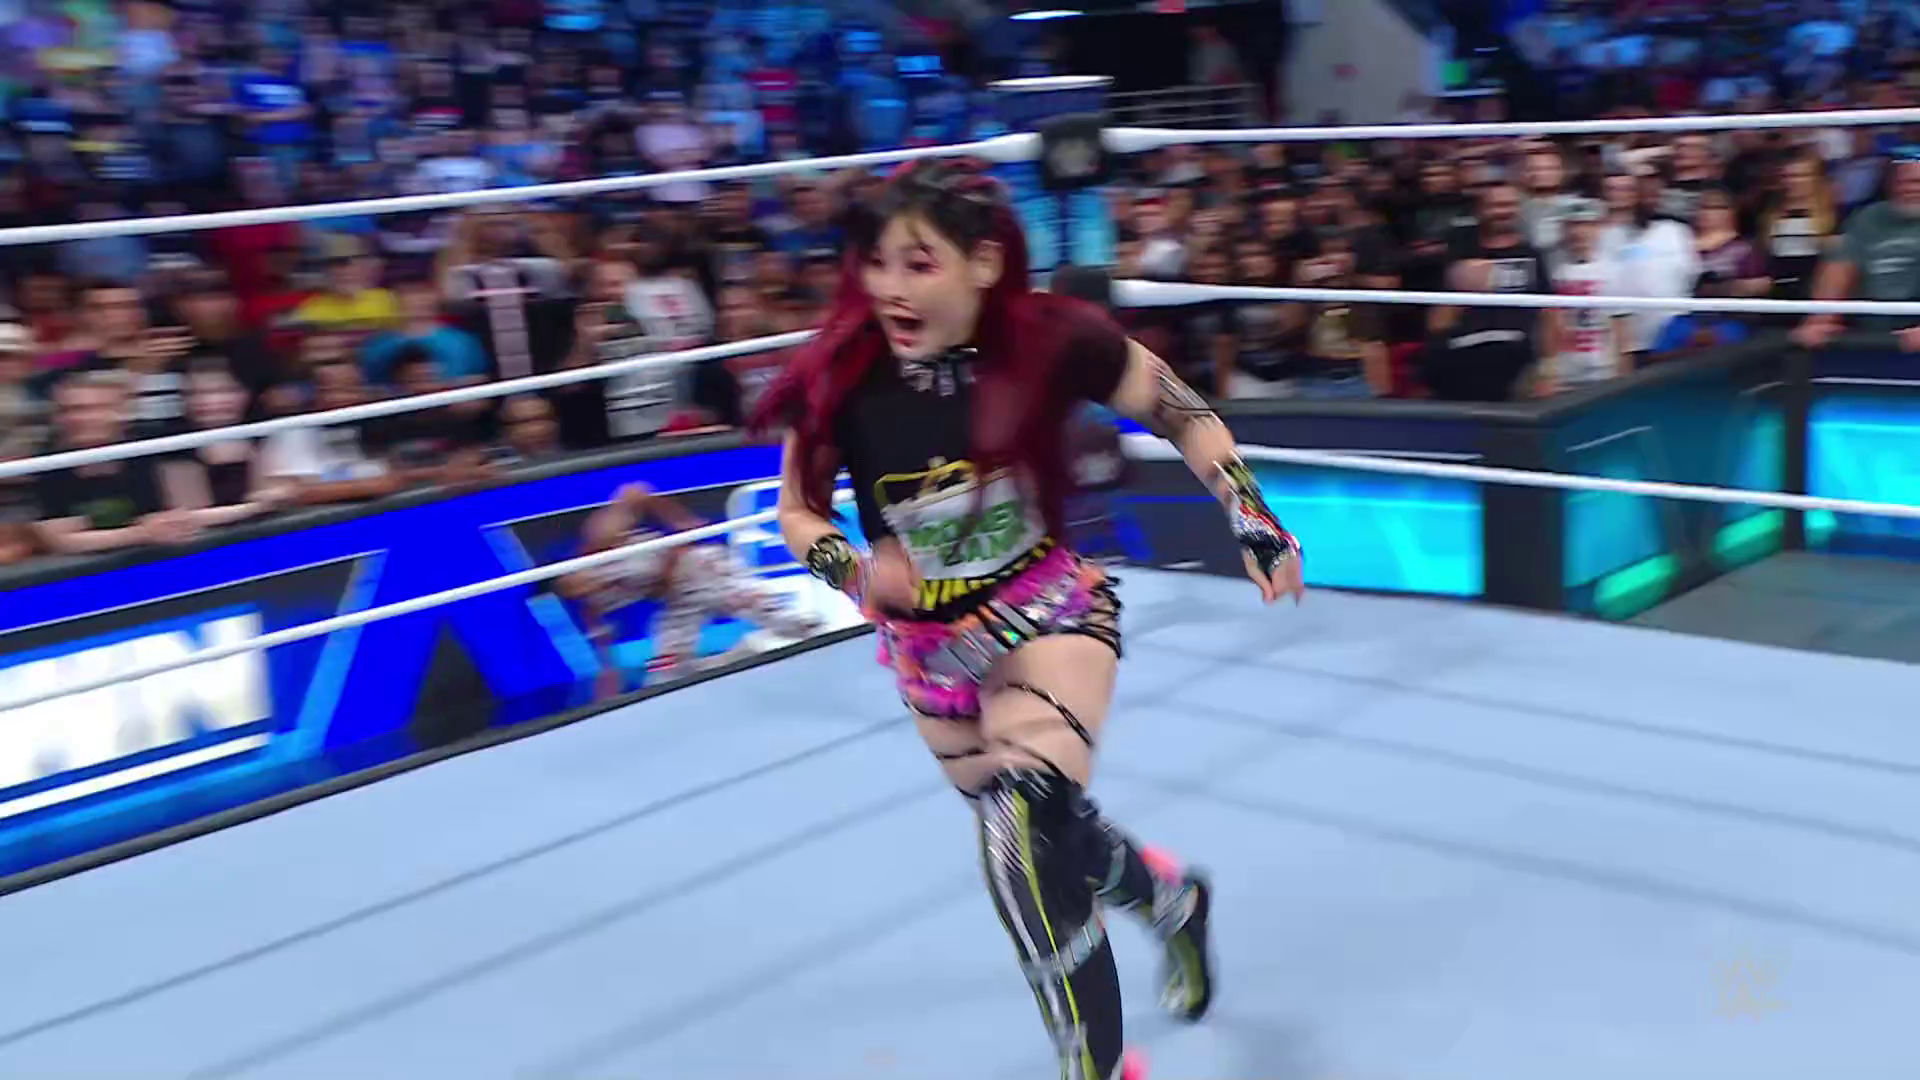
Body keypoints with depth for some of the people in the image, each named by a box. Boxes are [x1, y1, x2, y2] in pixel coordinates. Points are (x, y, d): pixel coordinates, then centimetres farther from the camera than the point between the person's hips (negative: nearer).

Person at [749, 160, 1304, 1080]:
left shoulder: (1051, 342, -21)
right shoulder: (845, 374, -18)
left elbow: (1181, 412, -4)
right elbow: (796, 509, -3)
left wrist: (1248, 512, -11)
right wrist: (856, 569, -22)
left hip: (1050, 610, -3)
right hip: (930, 642, 4)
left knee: (1033, 835, -25)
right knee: (1046, 845, 19)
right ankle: (1173, 898, 54)